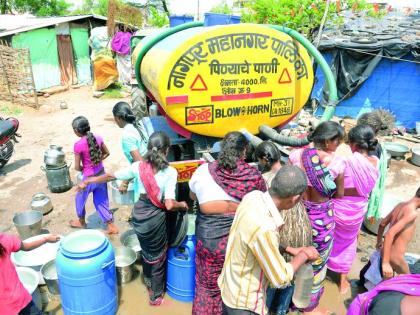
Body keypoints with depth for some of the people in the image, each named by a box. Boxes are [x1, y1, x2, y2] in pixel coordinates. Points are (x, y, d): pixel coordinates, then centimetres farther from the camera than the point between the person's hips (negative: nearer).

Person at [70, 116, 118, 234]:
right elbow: (107, 153, 9)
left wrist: (84, 169, 6)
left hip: (89, 179, -5)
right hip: (101, 175, 5)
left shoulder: (78, 145, -20)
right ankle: (112, 226, 21)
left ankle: (81, 222, 44)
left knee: (80, 199, 23)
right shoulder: (98, 138, -5)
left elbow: (77, 167, -14)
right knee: (101, 201, 19)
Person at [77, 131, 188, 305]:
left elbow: (111, 176, -2)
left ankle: (149, 282, 51)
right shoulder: (170, 172, -19)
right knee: (158, 256, 18)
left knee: (146, 250, 29)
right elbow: (169, 205, -23)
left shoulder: (138, 166, -9)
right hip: (155, 217, -4)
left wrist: (87, 181, 12)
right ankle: (156, 295, 34)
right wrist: (182, 204, -2)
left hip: (138, 215, 4)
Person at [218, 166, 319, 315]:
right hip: (244, 302, -7)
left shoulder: (254, 196, -15)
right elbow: (280, 279, -22)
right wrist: (303, 255, -9)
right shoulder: (263, 228, -38)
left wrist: (291, 250, -1)